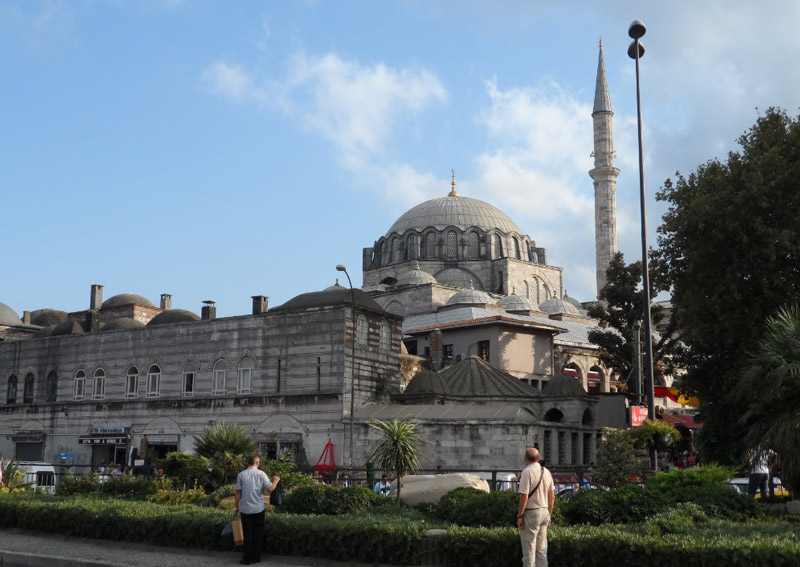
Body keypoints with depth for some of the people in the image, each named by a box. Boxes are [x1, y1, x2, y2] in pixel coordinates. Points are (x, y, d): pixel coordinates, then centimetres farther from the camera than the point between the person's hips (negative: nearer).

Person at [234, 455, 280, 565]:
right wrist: (275, 481, 9)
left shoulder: (241, 475, -2)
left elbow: (238, 492, -2)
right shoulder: (261, 474, -5)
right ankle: (256, 557, 14)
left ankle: (248, 558, 7)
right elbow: (270, 489, -9)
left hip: (245, 509, 1)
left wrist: (236, 506, 8)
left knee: (248, 534, 7)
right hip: (258, 509, -1)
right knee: (258, 533, 11)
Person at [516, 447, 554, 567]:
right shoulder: (546, 472, 7)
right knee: (542, 548, 13)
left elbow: (524, 497, -18)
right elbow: (552, 496, 11)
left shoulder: (527, 472, -14)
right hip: (544, 512, 7)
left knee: (529, 548, -2)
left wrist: (519, 516, -12)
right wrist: (549, 515, 19)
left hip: (531, 513, -7)